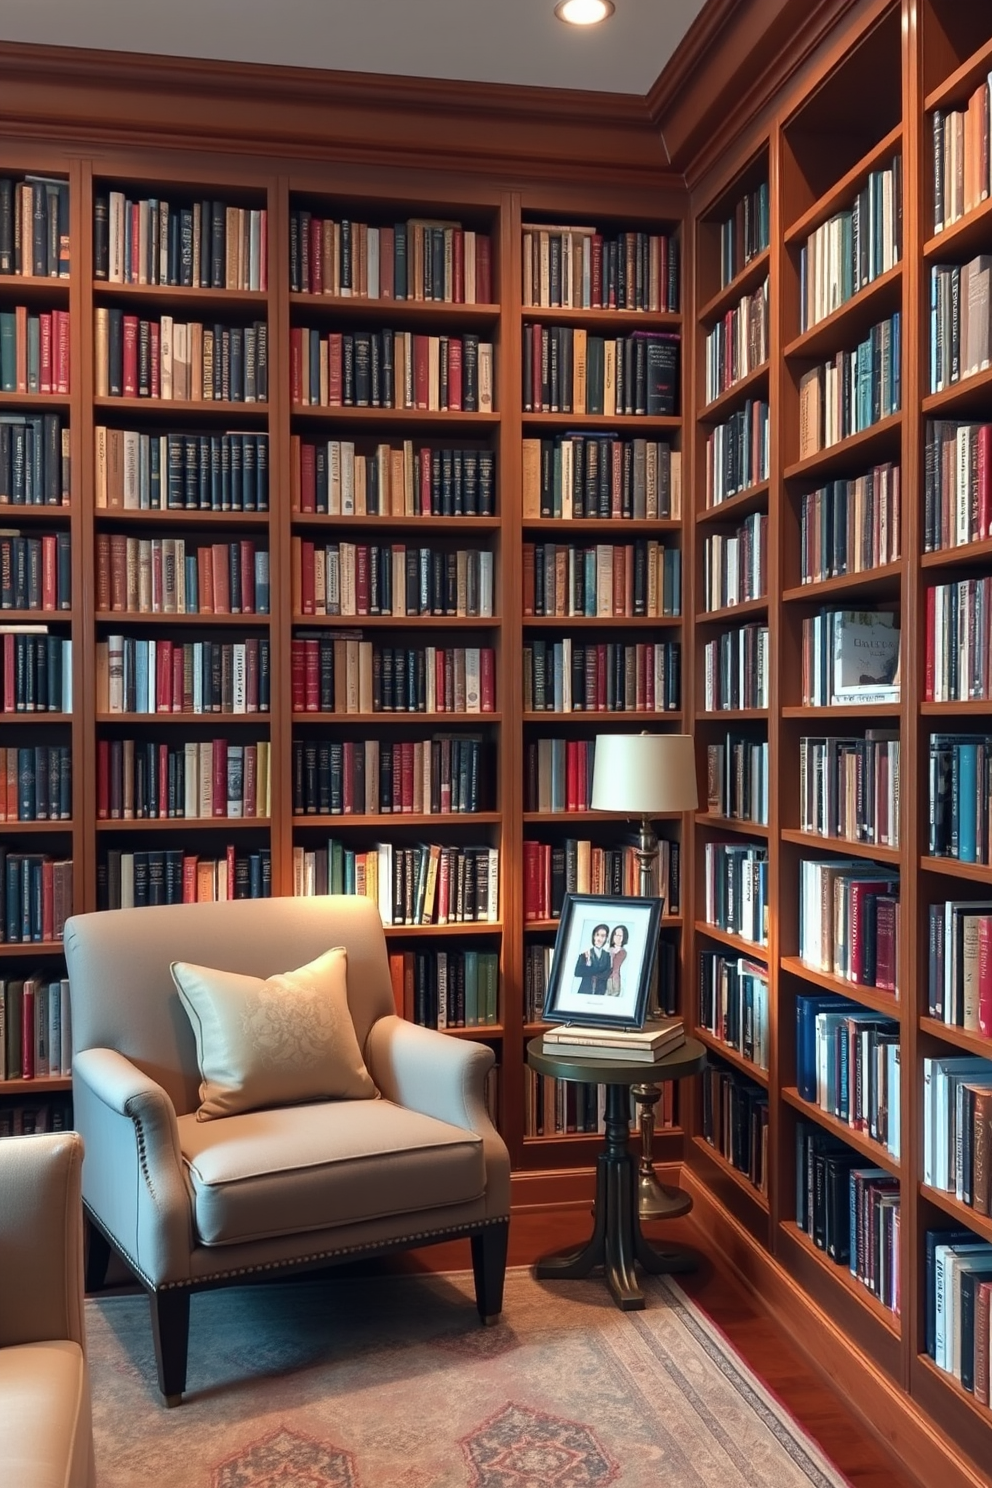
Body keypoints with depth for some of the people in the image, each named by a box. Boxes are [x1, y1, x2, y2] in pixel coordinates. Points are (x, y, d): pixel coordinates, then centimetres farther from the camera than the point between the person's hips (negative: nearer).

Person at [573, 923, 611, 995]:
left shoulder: (607, 955, 6)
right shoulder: (584, 954, -1)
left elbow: (607, 974, -2)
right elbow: (577, 972, -8)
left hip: (600, 992, 1)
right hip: (584, 991, -1)